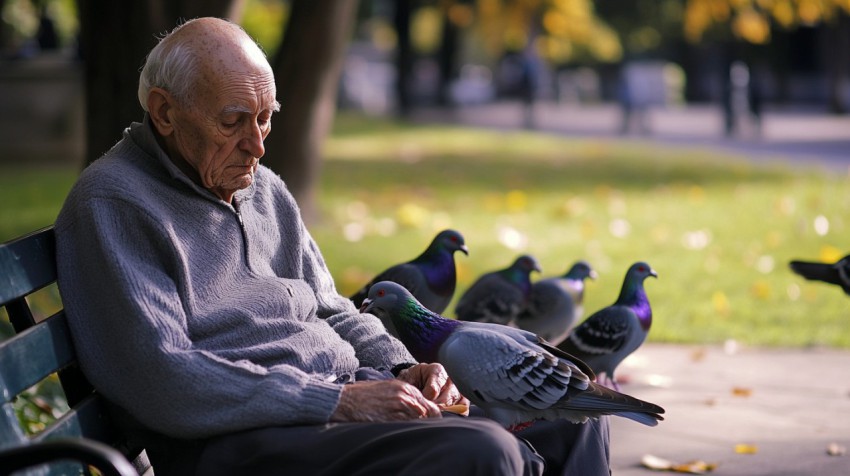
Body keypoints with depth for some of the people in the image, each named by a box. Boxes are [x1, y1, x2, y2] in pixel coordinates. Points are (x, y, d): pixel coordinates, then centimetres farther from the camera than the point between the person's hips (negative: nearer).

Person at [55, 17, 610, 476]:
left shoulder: (266, 190, 19)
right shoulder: (113, 203, -8)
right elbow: (163, 383, -18)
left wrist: (402, 370, 4)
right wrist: (338, 402, -19)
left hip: (352, 397, 9)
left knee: (573, 414, 2)